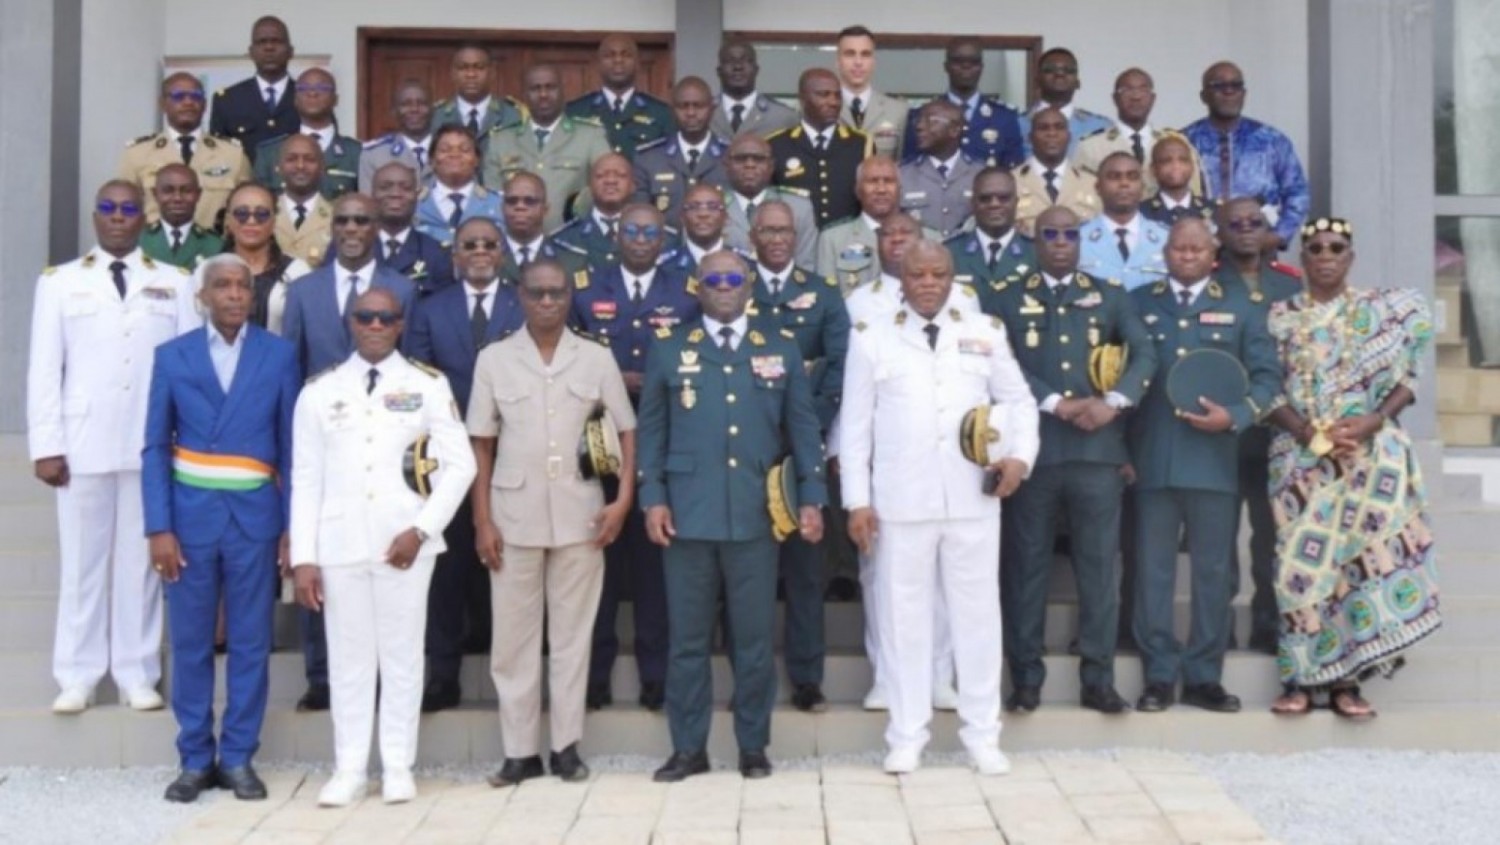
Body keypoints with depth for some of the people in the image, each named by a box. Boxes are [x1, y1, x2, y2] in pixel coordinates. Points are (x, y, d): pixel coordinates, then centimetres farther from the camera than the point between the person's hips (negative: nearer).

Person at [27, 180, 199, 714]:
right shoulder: (60, 282, 8)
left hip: (153, 447, 0)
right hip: (83, 446, 0)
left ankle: (137, 675, 13)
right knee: (82, 562, 5)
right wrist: (46, 446, -4)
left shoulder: (176, 283, 7)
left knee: (141, 561, 5)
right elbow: (44, 369, 4)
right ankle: (77, 677, 13)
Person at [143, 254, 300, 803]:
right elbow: (155, 447, 3)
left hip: (254, 514, 0)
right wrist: (158, 527, -5)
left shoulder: (279, 355, 2)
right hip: (191, 512, 1)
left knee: (250, 640, 5)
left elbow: (291, 446, 3)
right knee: (190, 641, 6)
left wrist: (293, 525, -2)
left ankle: (238, 758, 16)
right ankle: (195, 758, 18)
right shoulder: (172, 357, 3)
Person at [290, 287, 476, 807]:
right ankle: (349, 769, 15)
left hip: (406, 542, -1)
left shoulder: (428, 386, 2)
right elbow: (305, 479, 5)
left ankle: (398, 766, 15)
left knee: (402, 654, 5)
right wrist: (303, 556, -1)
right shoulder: (319, 391, 6)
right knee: (348, 657, 6)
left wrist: (420, 529, -10)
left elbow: (460, 465, -1)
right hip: (339, 544, 1)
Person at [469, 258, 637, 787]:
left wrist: (624, 499, -6)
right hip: (513, 516, 0)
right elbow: (481, 445, 4)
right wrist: (482, 520, -2)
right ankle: (520, 750, 14)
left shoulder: (597, 358, 3)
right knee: (513, 636, 4)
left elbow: (627, 430, 6)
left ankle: (567, 746, 15)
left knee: (572, 633, 6)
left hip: (579, 516, 0)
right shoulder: (493, 359, 3)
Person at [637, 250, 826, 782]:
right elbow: (650, 429, 6)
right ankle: (688, 748, 15)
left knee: (755, 637, 6)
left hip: (755, 515, 0)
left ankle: (753, 747, 17)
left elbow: (802, 429, 8)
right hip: (687, 513, 0)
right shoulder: (669, 349, 9)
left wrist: (811, 498, -1)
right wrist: (653, 498, -3)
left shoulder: (780, 351, 11)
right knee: (688, 637, 5)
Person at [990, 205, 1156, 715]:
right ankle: (1026, 678, 11)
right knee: (1028, 566, 3)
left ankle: (1098, 680, 10)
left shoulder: (1110, 298, 14)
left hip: (1098, 448, 1)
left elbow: (1144, 353, 3)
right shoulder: (1009, 300, 9)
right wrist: (1056, 404, -13)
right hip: (1034, 447, -1)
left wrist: (1114, 402, -13)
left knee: (1099, 566, 3)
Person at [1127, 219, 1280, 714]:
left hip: (1214, 458, 0)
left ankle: (1204, 677, 13)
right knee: (1153, 570, 2)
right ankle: (1159, 677, 9)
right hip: (1152, 459, 0)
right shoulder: (1137, 303, 12)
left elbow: (1267, 377, 7)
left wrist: (1233, 416, -11)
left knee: (1212, 571, 4)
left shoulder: (1241, 309, 12)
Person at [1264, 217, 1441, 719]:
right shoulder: (1281, 316, 6)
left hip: (1371, 455, 0)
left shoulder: (1383, 310, 7)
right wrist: (1309, 432, -14)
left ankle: (1345, 679, 1)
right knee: (1306, 561, -3)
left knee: (1362, 554, -4)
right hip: (1301, 456, 0)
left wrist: (1371, 422, -15)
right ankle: (1303, 677, 2)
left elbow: (1406, 379, 2)